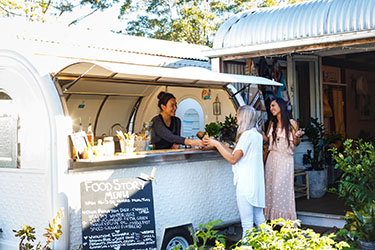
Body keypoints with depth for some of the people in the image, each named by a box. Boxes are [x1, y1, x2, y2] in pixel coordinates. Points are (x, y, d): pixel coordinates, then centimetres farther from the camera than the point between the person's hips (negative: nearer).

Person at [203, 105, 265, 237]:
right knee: (259, 218, 15)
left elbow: (233, 159, -15)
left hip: (245, 183, -9)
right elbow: (236, 153, 15)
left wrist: (216, 144, -8)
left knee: (247, 223, -3)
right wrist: (218, 143, 14)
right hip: (257, 182, 9)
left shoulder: (247, 134, -14)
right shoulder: (257, 134, 13)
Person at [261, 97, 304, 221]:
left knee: (282, 189, -4)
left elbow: (296, 143, 1)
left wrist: (297, 136, -19)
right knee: (271, 187, 5)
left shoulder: (292, 123, -4)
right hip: (272, 159, 5)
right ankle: (273, 218, 15)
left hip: (285, 160, -4)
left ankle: (285, 221, 5)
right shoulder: (272, 123, 9)